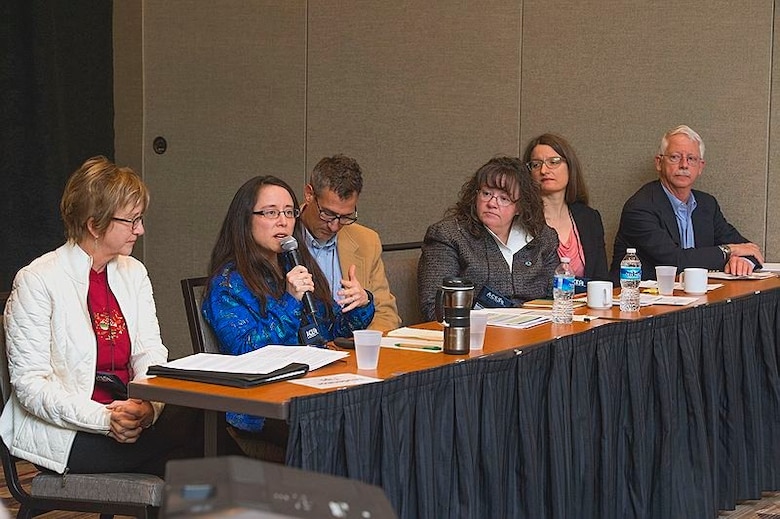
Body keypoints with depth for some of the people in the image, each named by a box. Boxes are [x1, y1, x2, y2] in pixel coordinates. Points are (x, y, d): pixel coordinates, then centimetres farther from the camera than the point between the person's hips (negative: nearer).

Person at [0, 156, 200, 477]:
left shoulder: (133, 273, 12)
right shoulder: (37, 281, -8)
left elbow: (150, 353, 5)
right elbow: (29, 382, -13)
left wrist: (147, 405, -18)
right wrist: (103, 419, -25)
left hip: (129, 419, 6)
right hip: (64, 435, -6)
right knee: (193, 430, -27)